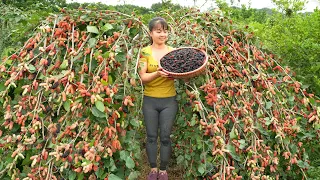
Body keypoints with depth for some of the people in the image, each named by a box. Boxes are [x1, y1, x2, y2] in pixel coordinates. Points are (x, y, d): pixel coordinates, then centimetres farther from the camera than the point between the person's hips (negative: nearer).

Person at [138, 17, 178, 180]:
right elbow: (143, 77, -9)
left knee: (165, 137, 6)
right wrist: (157, 73, -28)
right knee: (151, 136, 9)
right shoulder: (145, 52, -3)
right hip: (150, 100, 0)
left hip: (169, 101, 0)